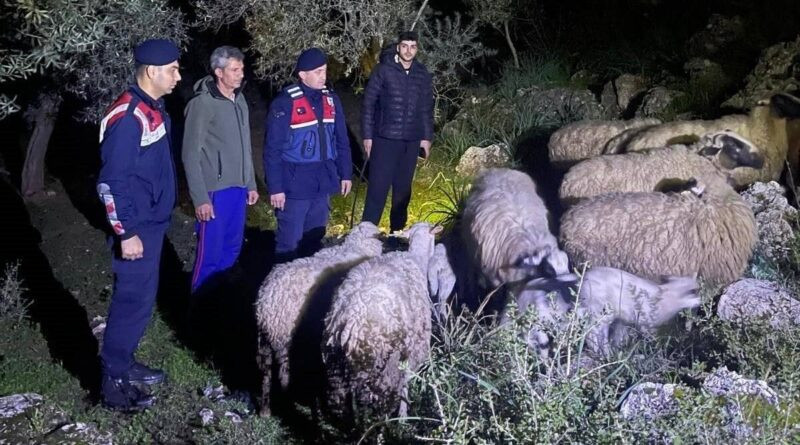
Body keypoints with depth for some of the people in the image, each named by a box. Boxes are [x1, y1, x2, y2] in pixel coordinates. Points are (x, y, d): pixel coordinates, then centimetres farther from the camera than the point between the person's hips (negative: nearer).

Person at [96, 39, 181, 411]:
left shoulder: (153, 108, 9)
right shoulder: (127, 117, -21)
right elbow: (111, 182, -23)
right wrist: (126, 233, -22)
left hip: (153, 223, 10)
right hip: (136, 228, -10)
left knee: (141, 297, 18)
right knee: (132, 301, -3)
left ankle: (124, 363, 31)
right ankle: (114, 384, 6)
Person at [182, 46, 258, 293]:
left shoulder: (240, 100, 9)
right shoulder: (202, 104, -13)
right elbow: (191, 155, -13)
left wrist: (251, 184, 17)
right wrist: (200, 198, -16)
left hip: (238, 189, 7)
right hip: (215, 191, -7)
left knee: (231, 250, 14)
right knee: (210, 254, -1)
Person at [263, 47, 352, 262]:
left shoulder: (331, 100, 5)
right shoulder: (285, 103, -12)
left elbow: (341, 141, 14)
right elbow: (273, 149, -12)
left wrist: (345, 174, 12)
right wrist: (275, 188, -14)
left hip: (323, 181, 6)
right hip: (295, 183, -6)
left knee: (315, 237, 17)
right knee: (289, 241, 0)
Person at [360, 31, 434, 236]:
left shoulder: (422, 74, 5)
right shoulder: (383, 70, -5)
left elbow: (427, 108, 12)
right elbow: (369, 103, -3)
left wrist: (427, 137, 10)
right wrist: (367, 135, -5)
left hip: (411, 142, 4)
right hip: (385, 139, -3)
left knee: (403, 189, 11)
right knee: (378, 188, -6)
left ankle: (397, 232, 21)